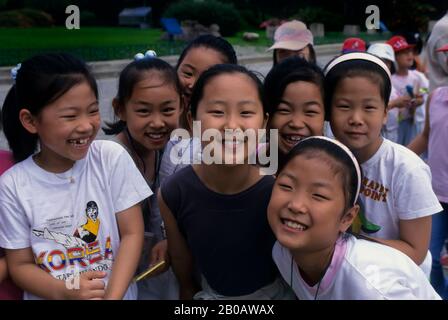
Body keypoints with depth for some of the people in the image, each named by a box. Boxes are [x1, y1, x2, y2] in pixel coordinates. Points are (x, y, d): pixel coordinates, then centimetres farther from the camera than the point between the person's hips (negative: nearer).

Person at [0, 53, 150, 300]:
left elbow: (132, 233, -10)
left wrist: (112, 296, -20)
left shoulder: (112, 157, -12)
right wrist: (65, 293, -23)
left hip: (117, 293, 0)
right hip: (51, 295, 0)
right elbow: (20, 265, -6)